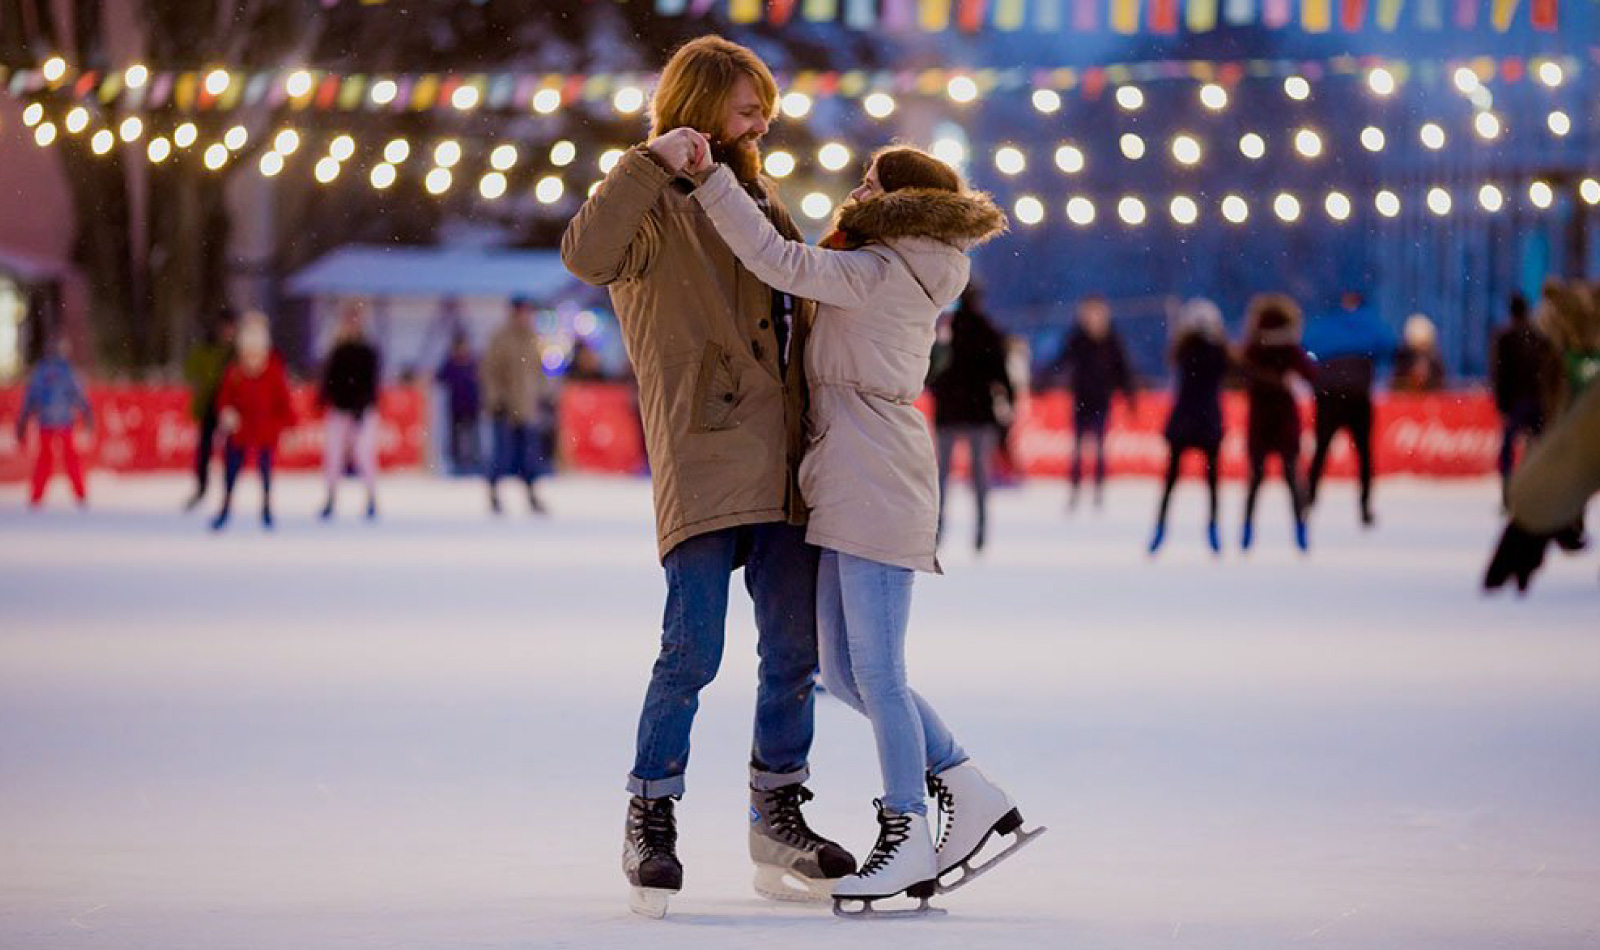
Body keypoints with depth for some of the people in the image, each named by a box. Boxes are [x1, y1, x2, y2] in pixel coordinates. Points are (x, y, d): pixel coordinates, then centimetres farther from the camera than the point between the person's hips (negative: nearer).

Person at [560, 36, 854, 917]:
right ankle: (650, 821, -1)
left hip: (782, 464, 7)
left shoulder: (759, 201, 23)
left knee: (793, 648, 7)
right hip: (702, 457, -7)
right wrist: (652, 163, -26)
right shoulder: (654, 207, -1)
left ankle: (777, 819, 18)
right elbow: (587, 253, -24)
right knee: (693, 648, -12)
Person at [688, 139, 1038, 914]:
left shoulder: (875, 273, -10)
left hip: (876, 484, -10)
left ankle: (906, 841, -4)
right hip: (852, 490, 10)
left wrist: (710, 179, -22)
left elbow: (779, 262, -20)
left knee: (875, 672, -7)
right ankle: (972, 795, 14)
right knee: (843, 670, 11)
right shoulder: (908, 279, 19)